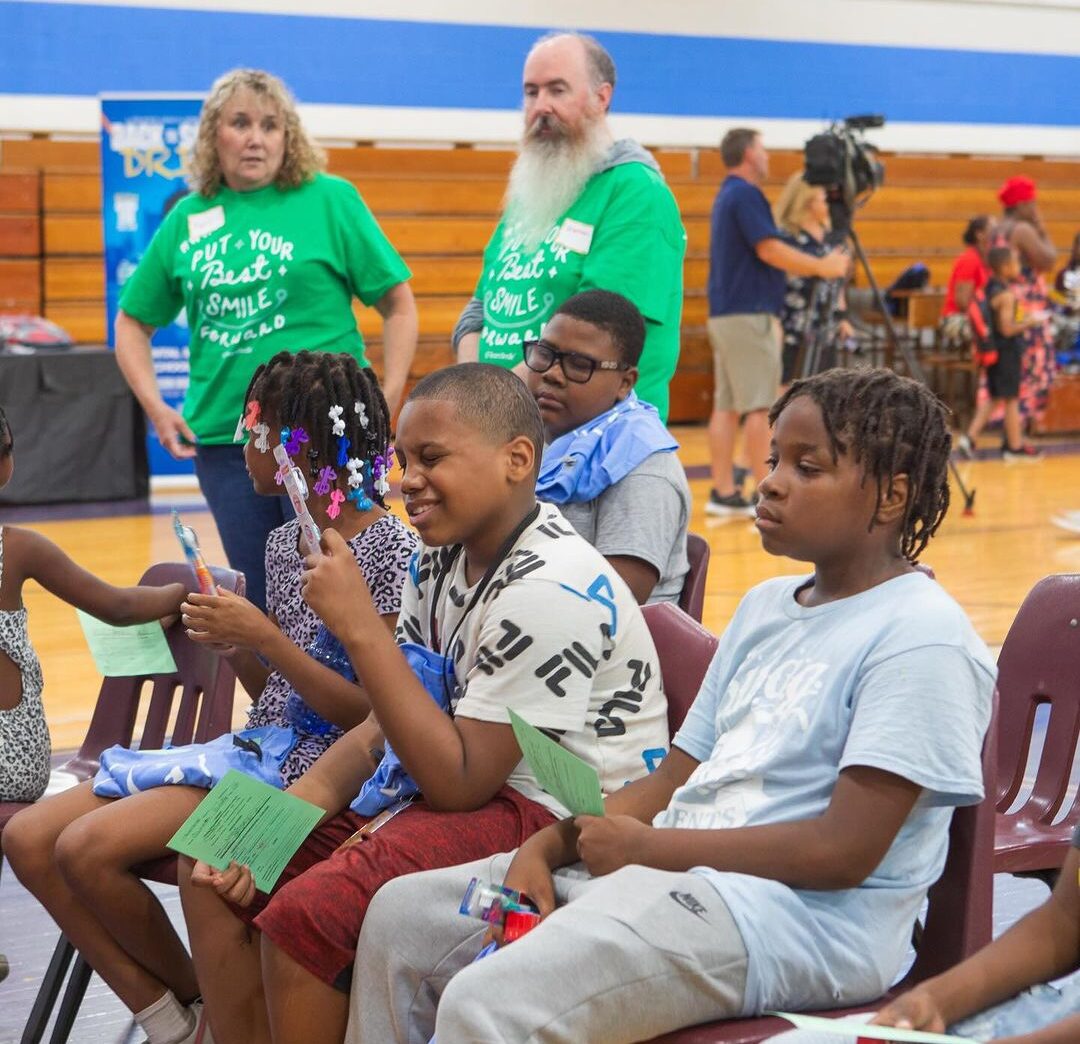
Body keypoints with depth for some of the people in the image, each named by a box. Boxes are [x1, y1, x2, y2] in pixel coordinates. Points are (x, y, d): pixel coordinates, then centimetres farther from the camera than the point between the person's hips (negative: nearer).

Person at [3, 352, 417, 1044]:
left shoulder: (390, 548, -12)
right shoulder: (286, 543, 14)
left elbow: (367, 713, -16)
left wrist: (265, 637, -19)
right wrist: (233, 638, -1)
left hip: (317, 761, -9)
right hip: (258, 746, 9)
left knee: (89, 848, -23)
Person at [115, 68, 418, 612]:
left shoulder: (330, 200, -1)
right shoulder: (187, 219, 8)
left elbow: (399, 304, 1)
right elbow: (133, 321, 18)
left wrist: (388, 401, -7)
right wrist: (154, 405, 6)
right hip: (220, 437, 4)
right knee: (259, 602, 13)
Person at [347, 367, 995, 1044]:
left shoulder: (920, 634, -11)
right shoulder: (765, 607, 18)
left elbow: (844, 850, -19)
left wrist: (643, 845, -12)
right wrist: (548, 846, -1)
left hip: (800, 914, -10)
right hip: (669, 868, 10)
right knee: (402, 916, 9)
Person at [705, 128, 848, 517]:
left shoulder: (728, 195, 19)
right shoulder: (746, 195, -12)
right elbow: (770, 250, -17)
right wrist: (822, 267, -9)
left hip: (724, 313, 10)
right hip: (749, 314, -10)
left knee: (727, 406, 6)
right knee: (757, 408, -9)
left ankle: (723, 492, 7)